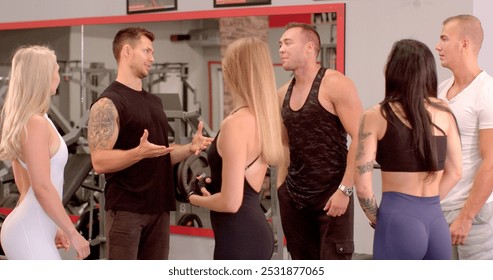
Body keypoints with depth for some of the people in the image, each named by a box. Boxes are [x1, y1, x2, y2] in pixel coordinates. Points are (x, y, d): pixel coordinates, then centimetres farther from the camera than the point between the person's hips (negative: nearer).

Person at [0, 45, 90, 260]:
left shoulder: (24, 121, 12)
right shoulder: (36, 123, -16)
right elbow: (42, 188, -21)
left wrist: (53, 226, 23)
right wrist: (73, 233, -15)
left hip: (32, 230, 10)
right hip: (30, 234, -10)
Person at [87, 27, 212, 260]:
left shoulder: (154, 101, 16)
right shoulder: (108, 103, -10)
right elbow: (100, 162, -17)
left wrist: (190, 148, 2)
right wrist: (138, 153, -32)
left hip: (159, 207, 8)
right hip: (126, 209, -8)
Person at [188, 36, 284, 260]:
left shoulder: (236, 124, -20)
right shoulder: (265, 117, 8)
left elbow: (230, 202, -21)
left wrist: (197, 199, -3)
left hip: (238, 237, -10)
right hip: (257, 231, 10)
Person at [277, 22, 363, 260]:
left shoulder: (335, 85, -11)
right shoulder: (283, 94, 10)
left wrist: (344, 189, -19)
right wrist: (281, 187, 13)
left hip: (331, 193, -6)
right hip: (293, 195, 7)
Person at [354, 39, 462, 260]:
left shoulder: (376, 116, -6)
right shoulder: (443, 112, 5)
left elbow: (363, 186, -9)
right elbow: (454, 172, 11)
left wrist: (376, 219, 6)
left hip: (399, 221, -4)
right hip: (437, 221, 4)